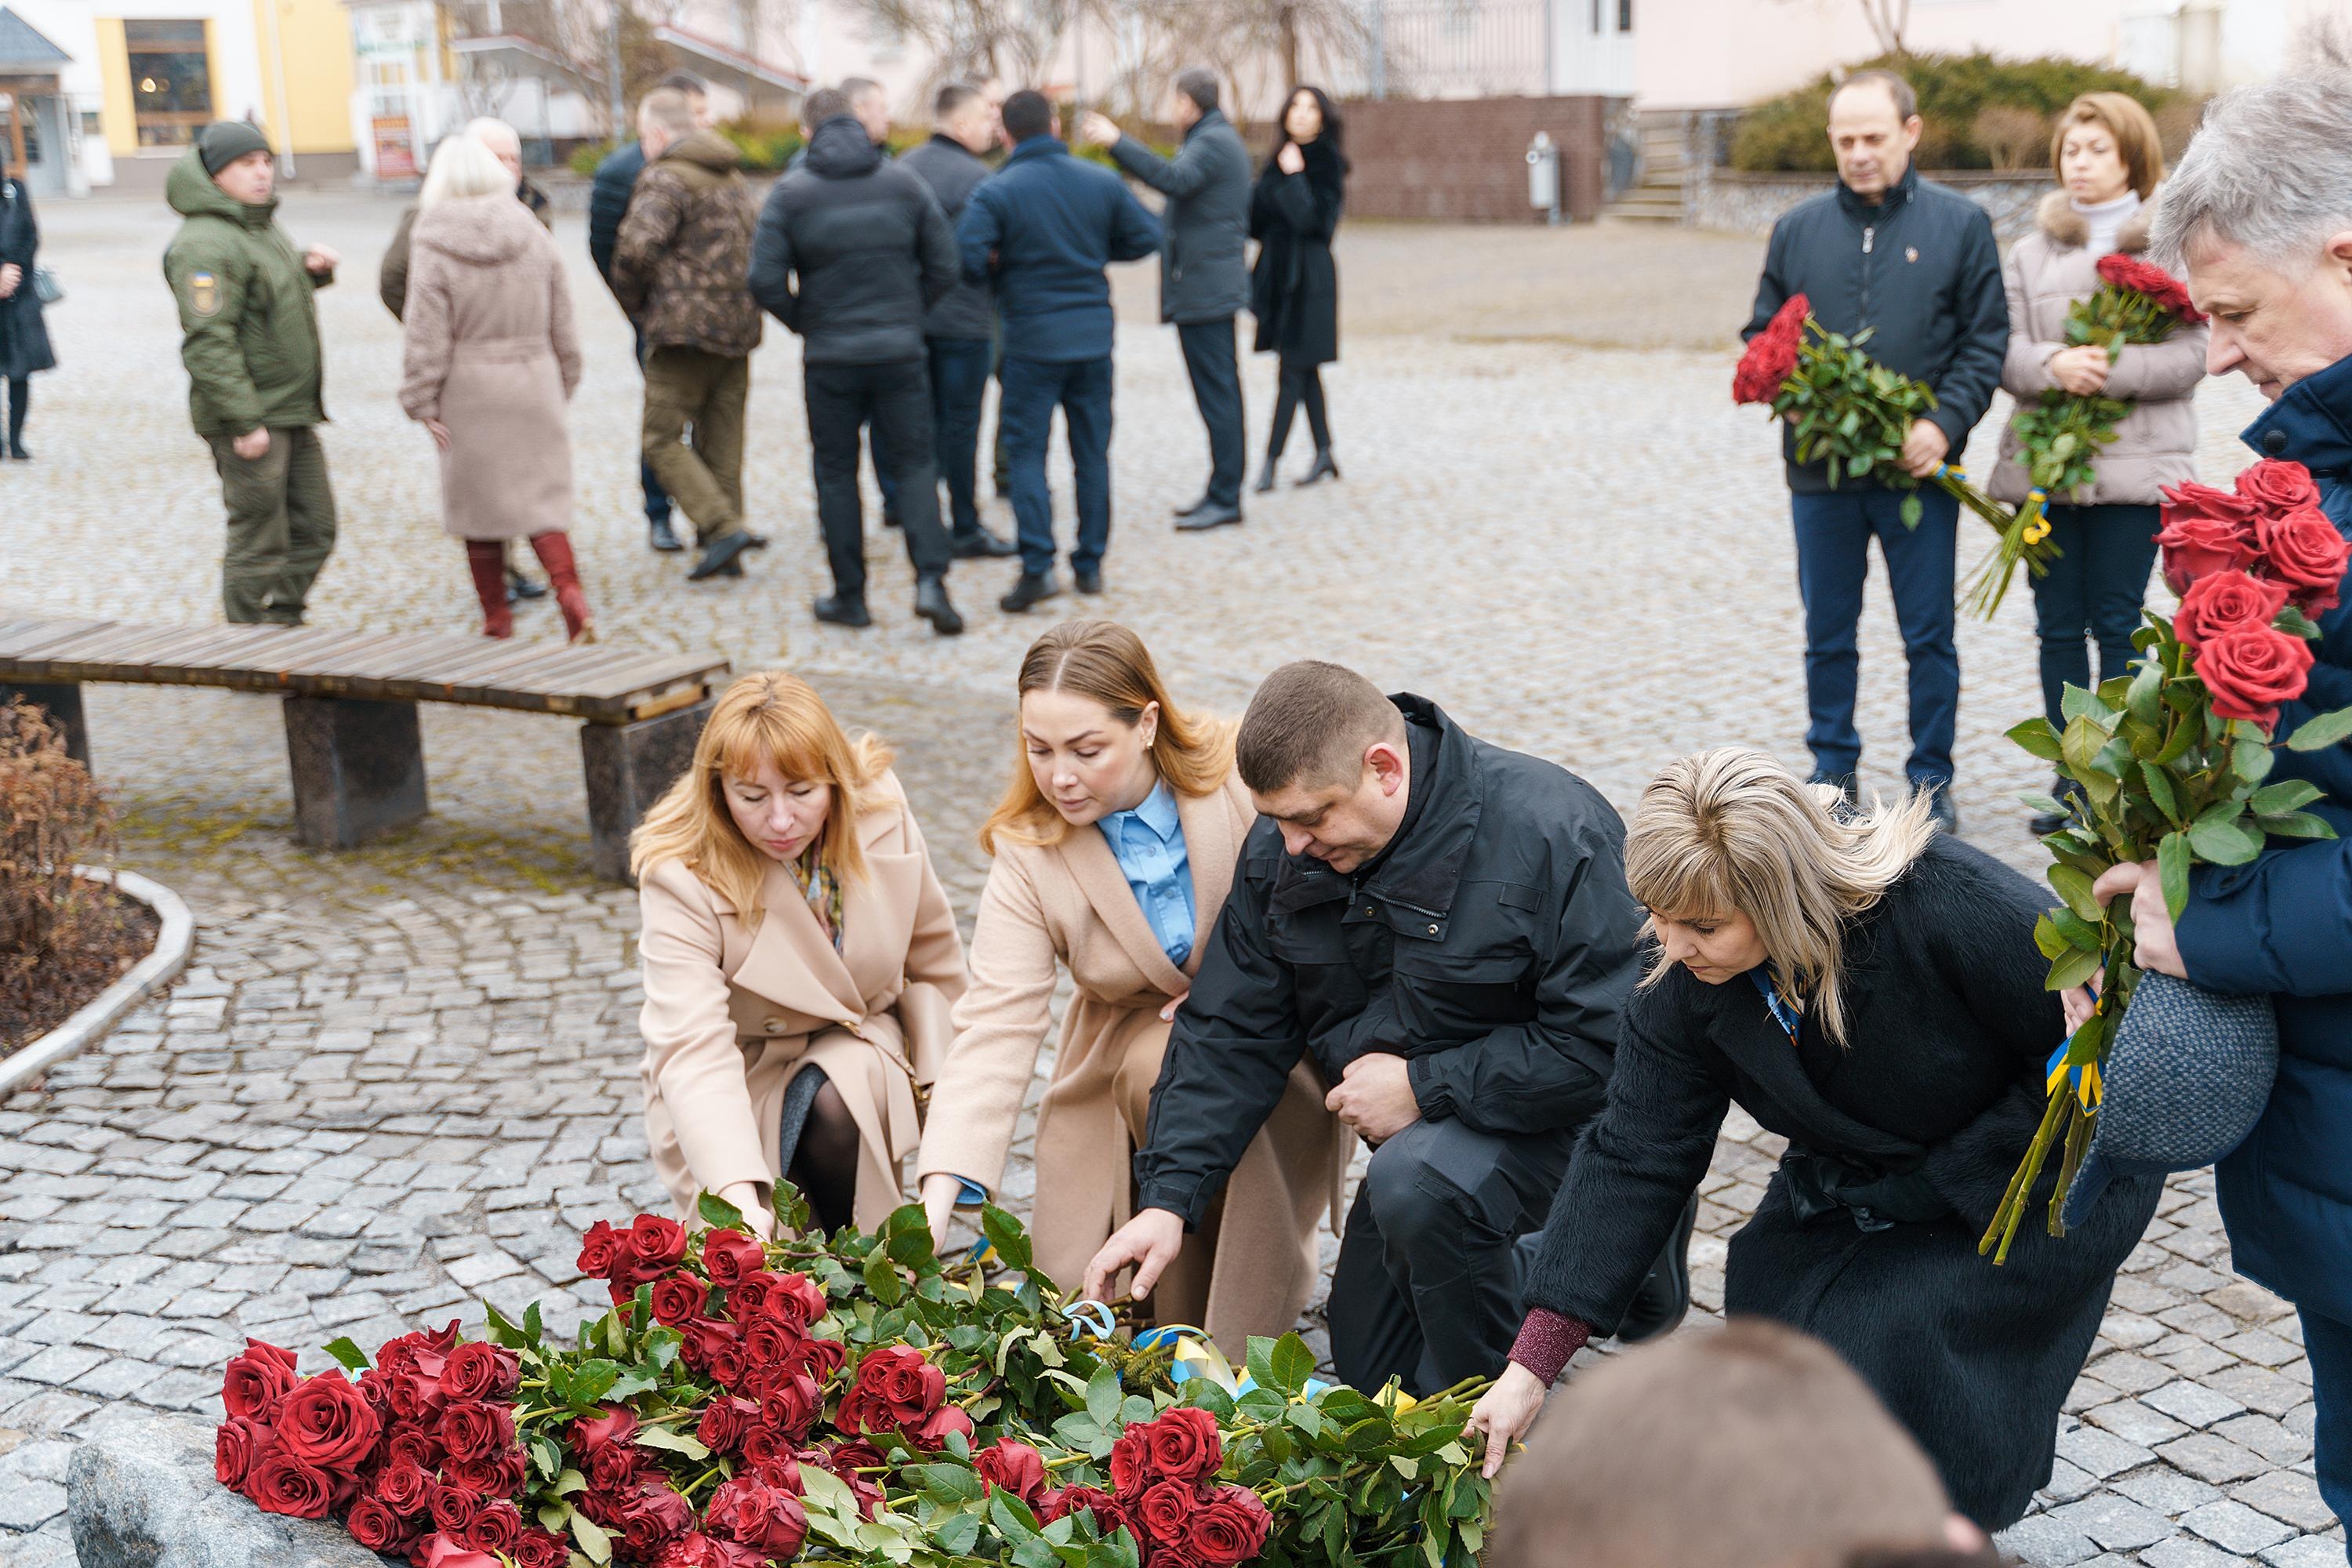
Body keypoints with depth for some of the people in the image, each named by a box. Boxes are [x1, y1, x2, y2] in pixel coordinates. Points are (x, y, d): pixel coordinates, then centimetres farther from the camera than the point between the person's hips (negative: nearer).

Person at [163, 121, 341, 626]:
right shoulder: (206, 243, -16)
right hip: (247, 419, -9)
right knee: (259, 542, -3)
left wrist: (311, 269, 9)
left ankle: (283, 622, 27)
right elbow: (208, 342, -23)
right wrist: (245, 421, -25)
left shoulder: (263, 226, 15)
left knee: (314, 528, 14)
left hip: (293, 411, 10)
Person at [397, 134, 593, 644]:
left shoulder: (434, 249, -10)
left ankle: (496, 615, 15)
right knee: (541, 495, 8)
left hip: (469, 391, -2)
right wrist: (563, 381, 18)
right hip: (533, 382, 3)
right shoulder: (534, 234, 0)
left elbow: (426, 335, -10)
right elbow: (561, 320, 7)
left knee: (478, 502, 9)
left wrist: (422, 402, -3)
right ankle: (570, 593, -11)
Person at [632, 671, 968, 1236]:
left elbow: (933, 958, 3)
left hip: (857, 1047, 2)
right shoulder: (681, 877, -27)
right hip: (740, 1077, -2)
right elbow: (692, 1050, -37)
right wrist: (739, 1199, -49)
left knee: (833, 1099, -32)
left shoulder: (882, 811, -16)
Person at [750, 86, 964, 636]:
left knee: (836, 473, 10)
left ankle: (850, 595, 13)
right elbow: (944, 266, 2)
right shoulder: (904, 184, 2)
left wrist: (804, 323, 7)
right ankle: (931, 578, -9)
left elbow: (766, 282, -9)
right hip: (900, 351, 1)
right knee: (915, 463, 8)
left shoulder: (790, 193, -4)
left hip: (829, 357, -1)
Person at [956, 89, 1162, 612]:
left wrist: (1000, 267, 1)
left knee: (1027, 452, 2)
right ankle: (1090, 563, 18)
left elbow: (966, 258, -20)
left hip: (1031, 340, -3)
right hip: (1094, 337, 3)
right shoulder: (1102, 182, 1)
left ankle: (1037, 565, -9)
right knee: (1092, 452, 13)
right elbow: (1146, 237, 6)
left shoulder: (997, 192, -10)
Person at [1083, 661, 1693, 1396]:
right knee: (1366, 1369, 14)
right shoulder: (1283, 848, -7)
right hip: (1415, 1129, 8)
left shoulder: (1550, 832, -27)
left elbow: (1605, 1042, -29)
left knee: (1416, 1182, -38)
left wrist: (1421, 1087, -25)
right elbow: (1228, 1031, -4)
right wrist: (1168, 1198, -14)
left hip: (1563, 1113, -8)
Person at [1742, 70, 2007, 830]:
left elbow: (1986, 340, 0)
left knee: (1929, 637, 5)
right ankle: (1833, 771, 23)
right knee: (1827, 634, 10)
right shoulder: (1798, 228, 8)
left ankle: (1931, 779, 17)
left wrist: (1945, 423, -14)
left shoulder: (1959, 224, 2)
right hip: (1820, 469, 2)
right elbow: (1762, 334, 12)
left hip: (1919, 472, -2)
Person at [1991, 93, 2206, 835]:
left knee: (2118, 625, -1)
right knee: (2058, 625, 6)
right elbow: (2004, 349, 3)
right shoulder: (2034, 247, 12)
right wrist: (2053, 366, -17)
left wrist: (2113, 369, -18)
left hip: (2136, 464, -3)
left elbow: (2191, 355, -6)